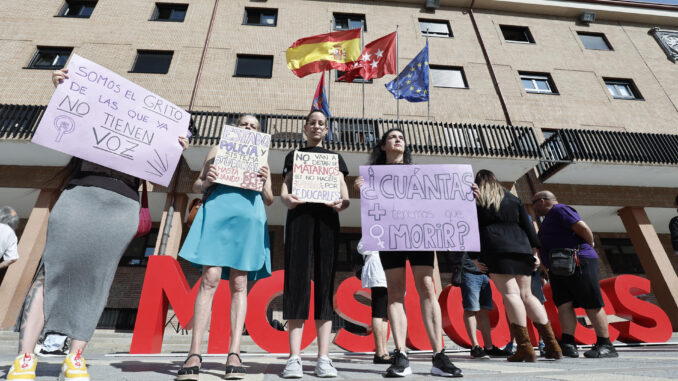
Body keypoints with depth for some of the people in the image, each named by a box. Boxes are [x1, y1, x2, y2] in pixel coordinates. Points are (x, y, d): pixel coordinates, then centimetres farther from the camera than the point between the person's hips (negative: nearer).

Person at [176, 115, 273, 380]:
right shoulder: (219, 149, 24)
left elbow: (269, 201, 18)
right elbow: (196, 186, 19)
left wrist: (265, 182, -2)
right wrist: (206, 181, -4)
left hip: (250, 216, 1)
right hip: (218, 211, -1)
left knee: (239, 283, -4)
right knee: (210, 278, -12)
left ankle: (234, 353, -3)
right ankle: (194, 354, -7)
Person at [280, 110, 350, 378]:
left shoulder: (335, 158, 23)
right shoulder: (293, 155, 23)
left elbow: (345, 195, 11)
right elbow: (284, 189, 9)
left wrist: (342, 202, -14)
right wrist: (287, 199, -16)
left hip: (327, 216, 1)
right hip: (299, 214, 0)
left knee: (325, 281, -4)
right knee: (297, 279, -9)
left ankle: (324, 358, -2)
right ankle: (294, 358, -5)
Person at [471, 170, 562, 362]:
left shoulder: (473, 201, 8)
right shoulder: (513, 199, 21)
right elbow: (528, 226, 15)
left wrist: (474, 258, 0)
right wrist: (534, 252, 15)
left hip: (496, 251, -5)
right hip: (521, 250, 5)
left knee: (510, 294, -9)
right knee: (526, 295, 12)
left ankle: (525, 347, -13)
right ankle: (552, 346, 13)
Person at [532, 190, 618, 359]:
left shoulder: (559, 210, -5)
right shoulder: (549, 218, 26)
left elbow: (583, 228, -15)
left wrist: (590, 246, 0)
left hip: (579, 263, -9)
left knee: (592, 305, -3)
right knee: (564, 305, -1)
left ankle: (606, 345, 4)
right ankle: (568, 345, -4)